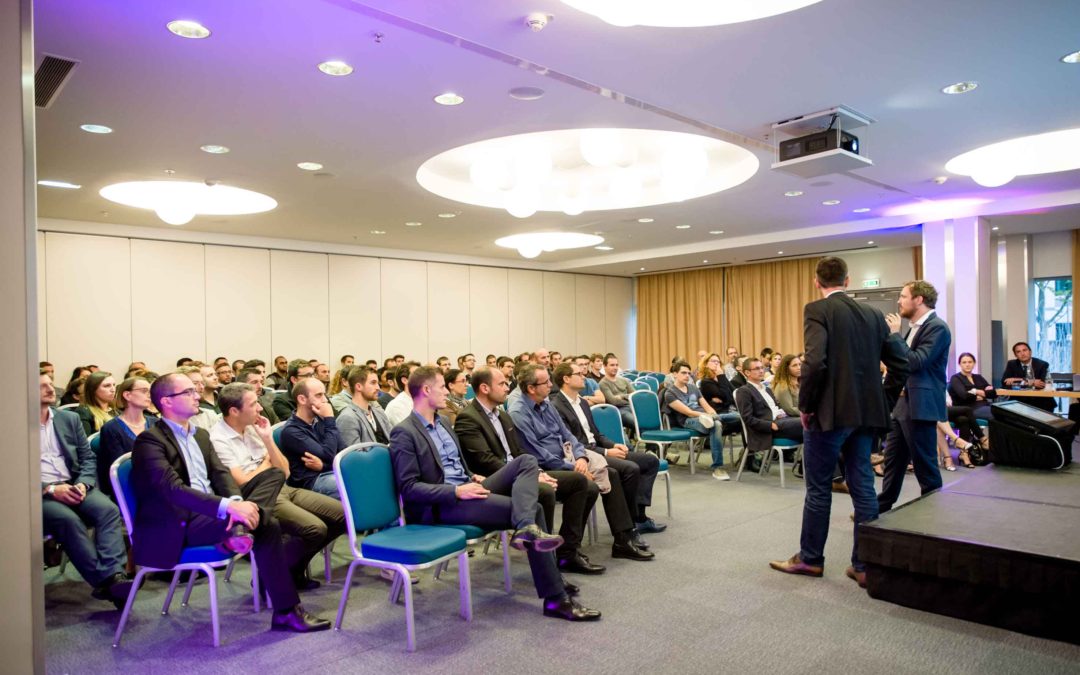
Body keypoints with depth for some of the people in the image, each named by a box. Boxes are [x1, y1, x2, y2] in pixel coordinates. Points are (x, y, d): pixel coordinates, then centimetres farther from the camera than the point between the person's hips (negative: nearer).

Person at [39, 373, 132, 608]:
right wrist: (50, 489, -17)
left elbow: (88, 458, 13)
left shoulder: (70, 419, 16)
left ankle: (113, 575, -37)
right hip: (37, 494, -4)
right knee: (69, 520, -34)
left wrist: (83, 484, -7)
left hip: (74, 486, 4)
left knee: (108, 509, -26)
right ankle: (104, 579, -31)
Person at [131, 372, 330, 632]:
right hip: (178, 527, -8)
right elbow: (173, 488, -23)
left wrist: (237, 501, -17)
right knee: (265, 525, -25)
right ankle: (286, 610, -19)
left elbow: (220, 473, 7)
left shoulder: (201, 434, 17)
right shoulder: (149, 440, -9)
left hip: (211, 514, 8)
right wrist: (228, 506, -35)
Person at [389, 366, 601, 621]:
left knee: (527, 461, -13)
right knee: (533, 511, -19)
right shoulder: (404, 433, -10)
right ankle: (555, 598, -15)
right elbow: (408, 488, -17)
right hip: (441, 505, -9)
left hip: (465, 489, 9)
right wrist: (457, 491, -23)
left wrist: (472, 477, 6)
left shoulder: (441, 423, 19)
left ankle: (526, 529, -37)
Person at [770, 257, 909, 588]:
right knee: (863, 488, 11)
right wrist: (882, 402, 15)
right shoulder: (872, 314, 10)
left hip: (830, 412, -6)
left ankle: (810, 558, 19)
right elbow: (901, 362, 10)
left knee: (818, 488, 6)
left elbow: (815, 362, -22)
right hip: (865, 413, 6)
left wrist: (806, 406, -10)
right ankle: (865, 565, 17)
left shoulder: (817, 310, -10)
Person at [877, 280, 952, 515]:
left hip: (920, 406, -10)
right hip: (903, 404, 10)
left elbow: (917, 362, -22)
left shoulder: (937, 327, -14)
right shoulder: (916, 327, 15)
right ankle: (881, 507, 24)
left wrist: (895, 335, -17)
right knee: (893, 459, 15)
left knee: (924, 464, 1)